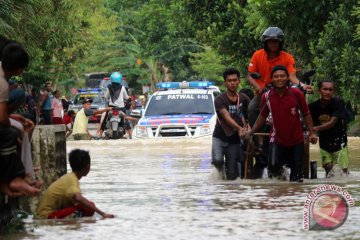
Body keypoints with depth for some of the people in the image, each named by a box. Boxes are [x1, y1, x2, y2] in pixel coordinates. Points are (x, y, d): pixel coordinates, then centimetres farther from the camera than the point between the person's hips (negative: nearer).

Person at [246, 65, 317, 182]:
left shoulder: (296, 94, -8)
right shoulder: (266, 97, -3)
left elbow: (306, 114, 0)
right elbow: (262, 116, 11)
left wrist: (312, 133, -7)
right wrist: (251, 132, 4)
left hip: (296, 140, -1)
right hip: (277, 140, 1)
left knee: (297, 174, 3)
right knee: (273, 166, -17)